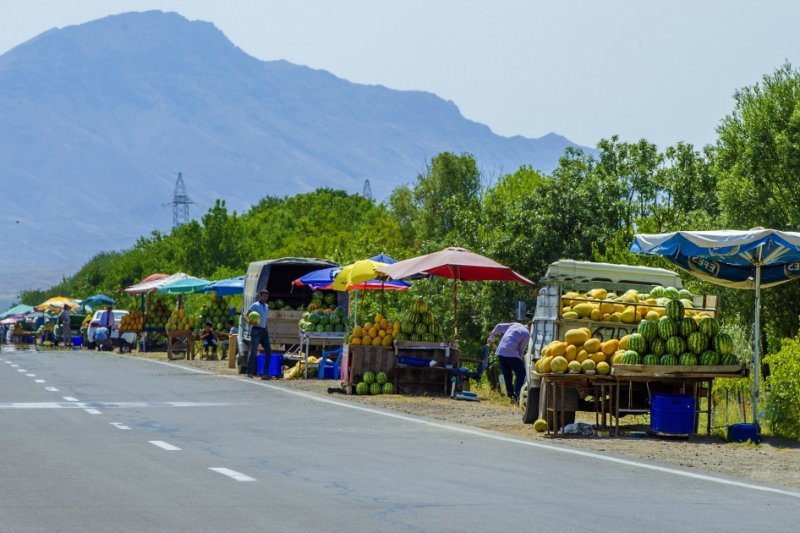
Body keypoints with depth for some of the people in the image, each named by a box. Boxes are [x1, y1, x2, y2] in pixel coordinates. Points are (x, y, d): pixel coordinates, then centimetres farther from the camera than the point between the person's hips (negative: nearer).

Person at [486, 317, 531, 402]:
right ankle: (516, 394, -10)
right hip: (511, 354, -7)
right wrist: (520, 360, 13)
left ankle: (511, 394, 13)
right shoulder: (527, 334, 2)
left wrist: (491, 337, 36)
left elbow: (498, 327, 23)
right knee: (521, 373, 3)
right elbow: (521, 350, 3)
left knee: (507, 374, 14)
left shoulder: (515, 325, 19)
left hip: (500, 352, 7)